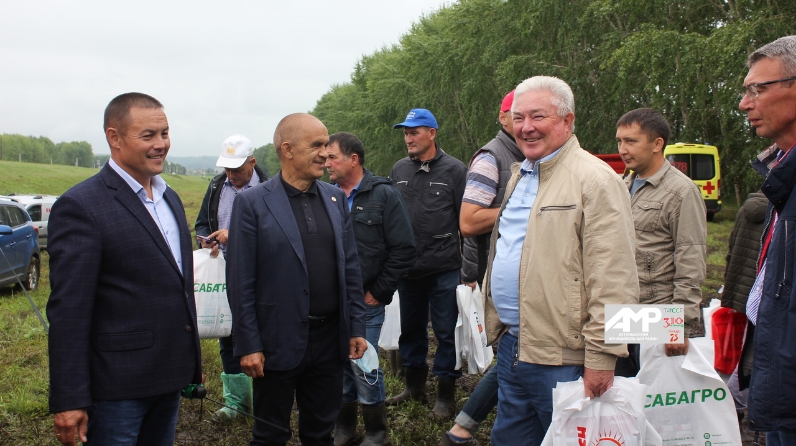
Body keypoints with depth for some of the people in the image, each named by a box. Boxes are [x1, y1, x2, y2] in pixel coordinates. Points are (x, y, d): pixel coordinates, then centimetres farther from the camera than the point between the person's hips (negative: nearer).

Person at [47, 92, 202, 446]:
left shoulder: (170, 198, 10)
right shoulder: (80, 206, -15)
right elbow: (68, 311, -17)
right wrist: (69, 400, -17)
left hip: (169, 377, 7)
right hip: (117, 384, -7)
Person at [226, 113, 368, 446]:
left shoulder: (335, 198, 6)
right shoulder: (252, 203, -9)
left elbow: (350, 268, 8)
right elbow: (240, 281, -10)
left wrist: (357, 328, 6)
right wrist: (248, 345, -12)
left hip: (330, 338, 4)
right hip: (279, 340, -4)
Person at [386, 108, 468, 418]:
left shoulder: (454, 170, -5)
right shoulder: (399, 170, 8)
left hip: (444, 269, -5)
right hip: (408, 268, 5)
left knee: (445, 332, 4)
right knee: (411, 330, 16)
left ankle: (445, 395, 19)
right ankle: (414, 386, 33)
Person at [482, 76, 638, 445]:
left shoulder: (594, 179, -14)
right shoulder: (518, 176, 14)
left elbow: (613, 280, -19)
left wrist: (601, 358, -20)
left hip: (561, 358, -8)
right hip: (510, 346, 8)